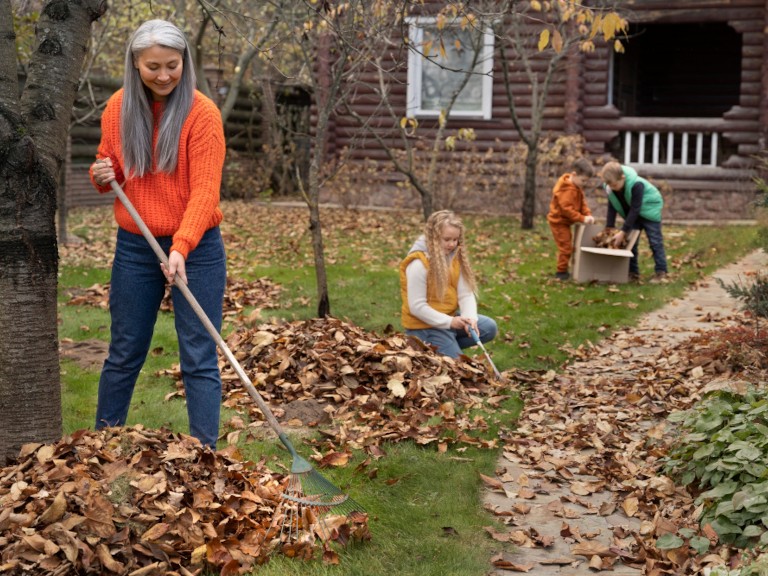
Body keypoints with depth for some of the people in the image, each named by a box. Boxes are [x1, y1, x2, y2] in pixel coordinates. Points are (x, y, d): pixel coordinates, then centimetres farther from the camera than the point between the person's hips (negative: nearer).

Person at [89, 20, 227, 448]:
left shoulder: (202, 112, -12)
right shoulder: (118, 108, 2)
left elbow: (205, 189, -19)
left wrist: (181, 247, -31)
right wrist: (102, 175, -9)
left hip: (196, 249, -4)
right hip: (134, 247, 4)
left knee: (200, 360, -1)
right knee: (124, 355, 14)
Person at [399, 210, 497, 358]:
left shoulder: (456, 256, -2)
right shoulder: (418, 264, -24)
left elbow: (466, 294, -5)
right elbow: (416, 307, -23)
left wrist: (470, 318, -25)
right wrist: (449, 322, -25)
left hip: (450, 317, 8)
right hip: (424, 325, -8)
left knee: (489, 327, -3)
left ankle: (449, 346, 5)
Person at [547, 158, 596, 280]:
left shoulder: (577, 187, 7)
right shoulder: (567, 190, -26)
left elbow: (582, 202, 7)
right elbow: (566, 209, -30)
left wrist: (588, 214, -10)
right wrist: (582, 218, -30)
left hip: (564, 221, 10)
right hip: (559, 222, -10)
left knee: (567, 247, 17)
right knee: (565, 247, -9)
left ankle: (563, 270, 27)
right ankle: (561, 272, 0)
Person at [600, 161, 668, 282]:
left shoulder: (636, 185, -37)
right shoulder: (609, 186, -19)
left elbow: (635, 210, -34)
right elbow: (612, 207, -11)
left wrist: (623, 232, -35)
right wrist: (608, 229, -18)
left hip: (650, 209, -6)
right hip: (631, 213, 6)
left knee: (655, 241, -8)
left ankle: (661, 273, -5)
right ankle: (633, 272, 8)